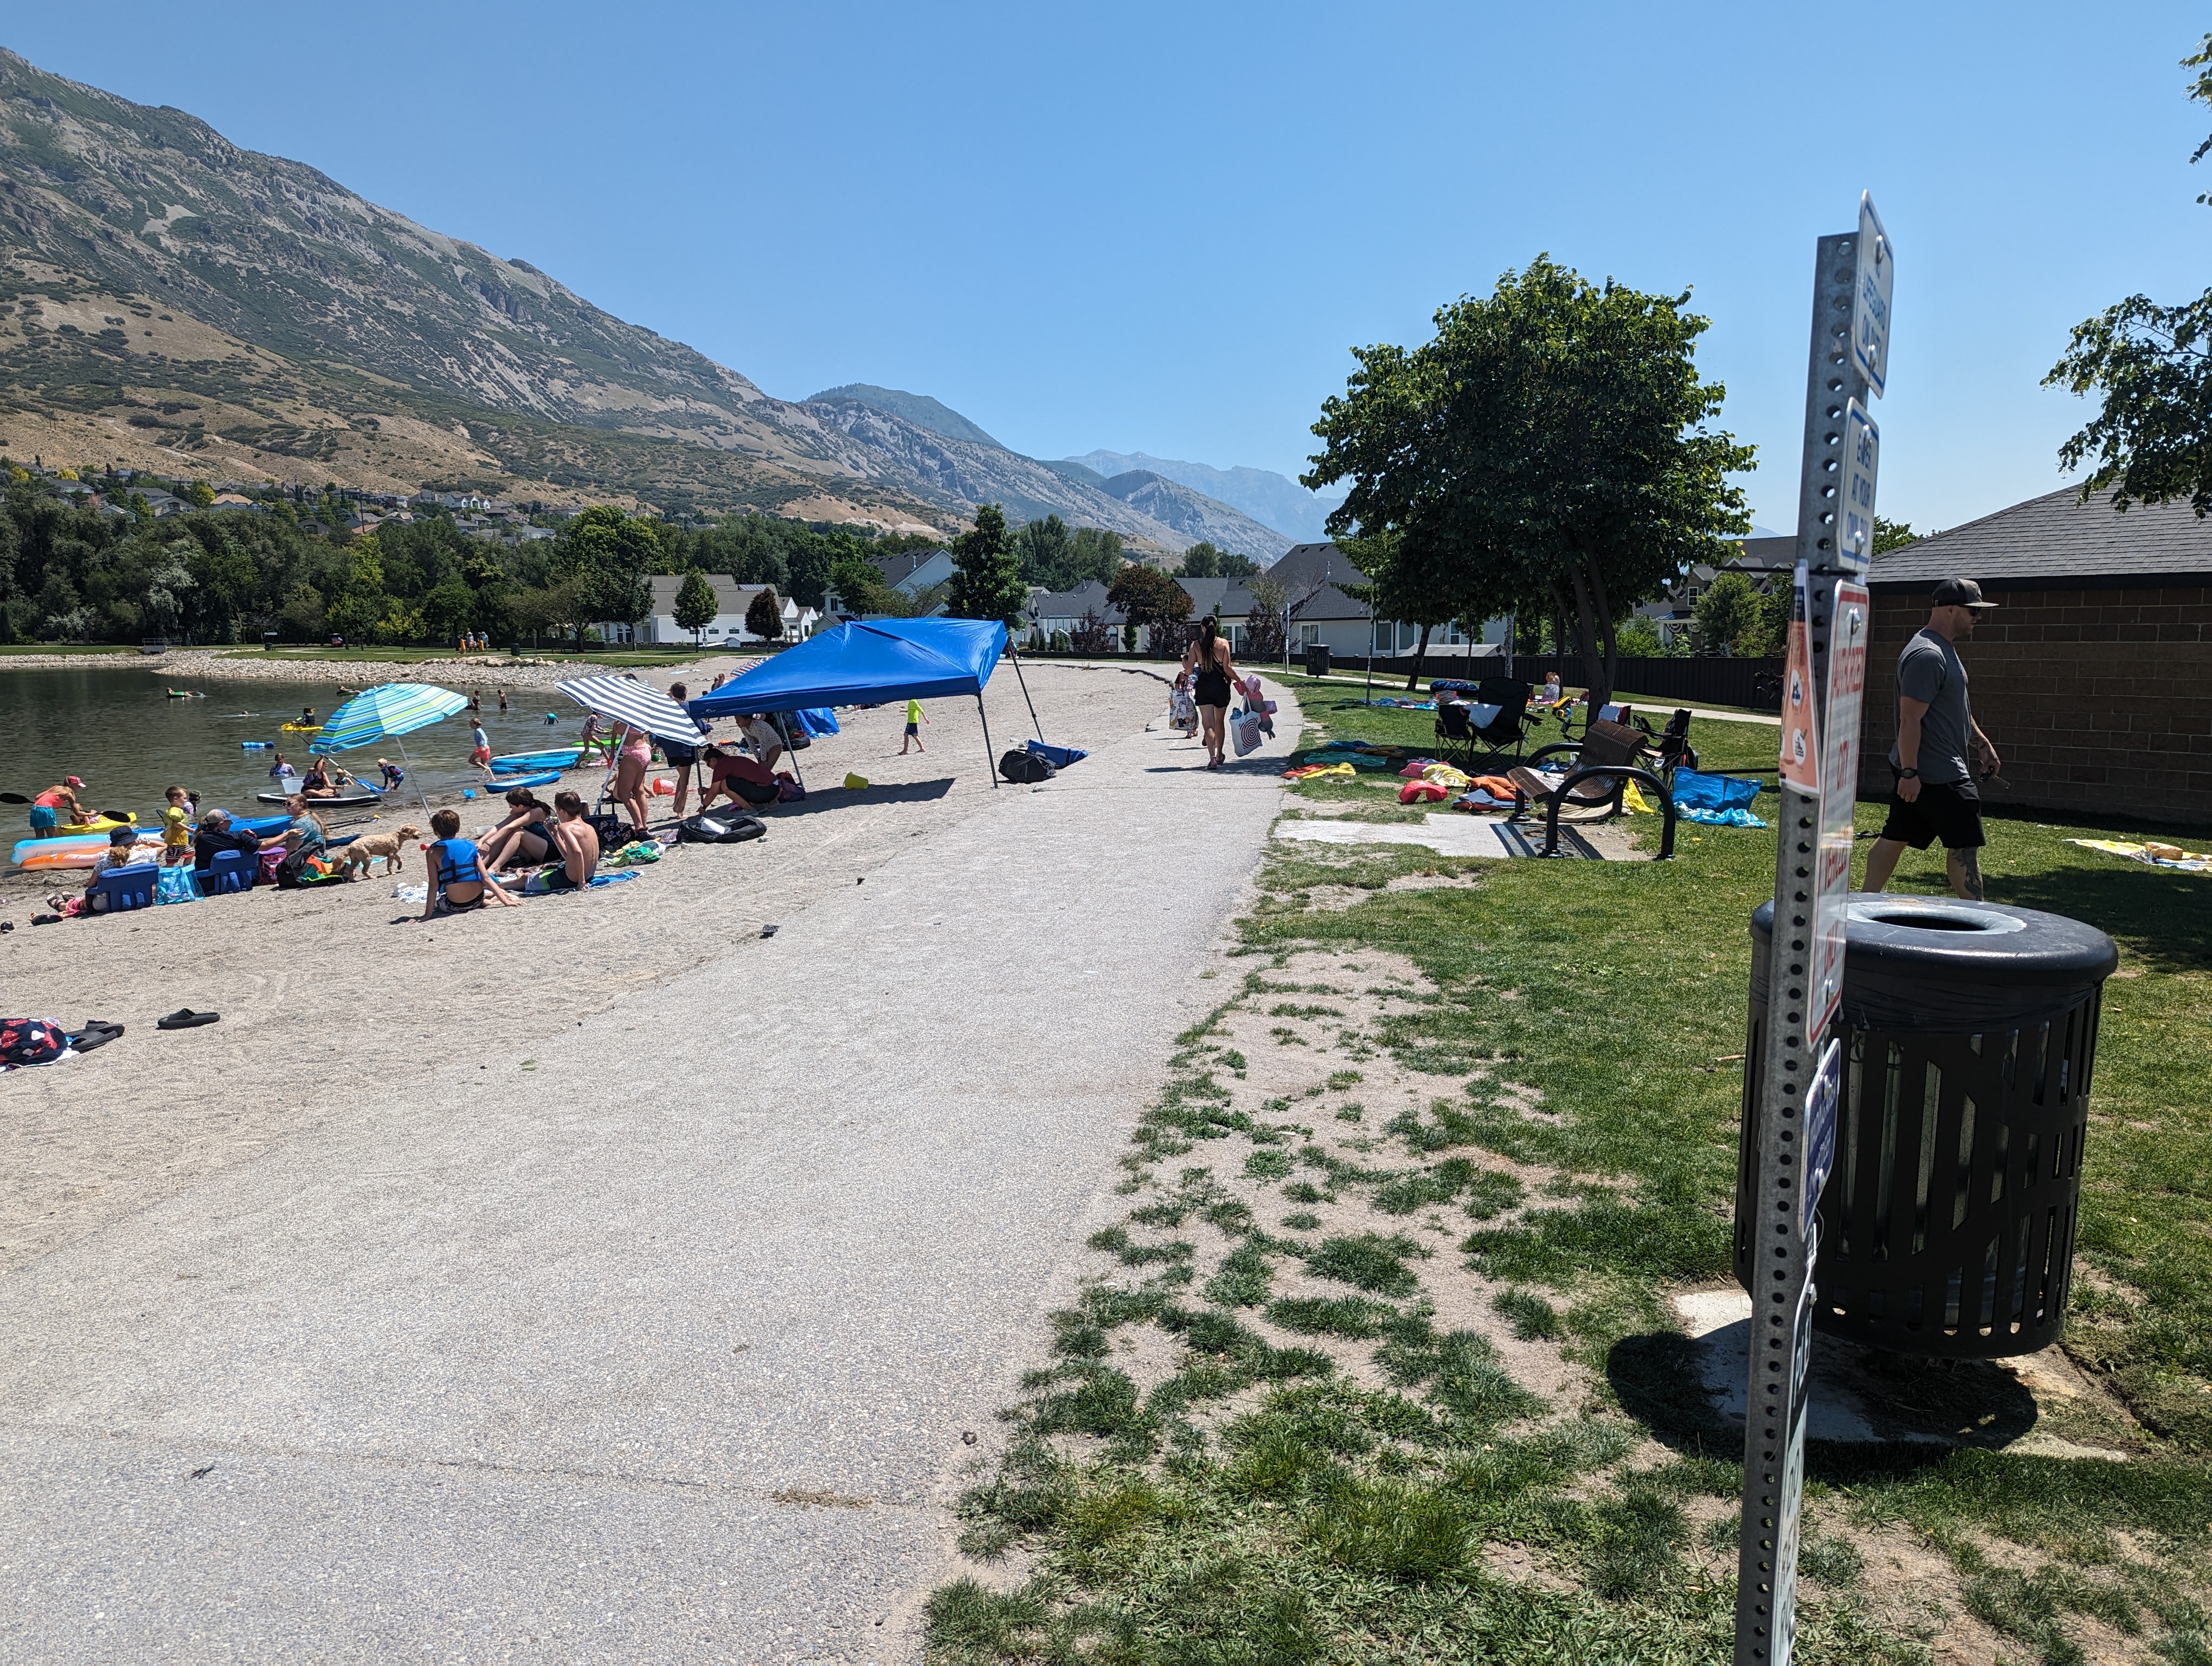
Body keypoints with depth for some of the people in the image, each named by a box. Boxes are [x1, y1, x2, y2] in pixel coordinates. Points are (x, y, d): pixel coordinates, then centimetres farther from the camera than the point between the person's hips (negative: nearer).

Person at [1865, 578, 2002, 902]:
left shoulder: (1945, 650, 17)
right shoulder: (1927, 655, -19)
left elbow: (1956, 709, 29)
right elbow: (1910, 720, -24)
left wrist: (1982, 742, 28)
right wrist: (1909, 772, -25)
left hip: (1916, 771, 11)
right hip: (1937, 774, -11)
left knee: (1895, 837, 12)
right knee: (1965, 844, -3)